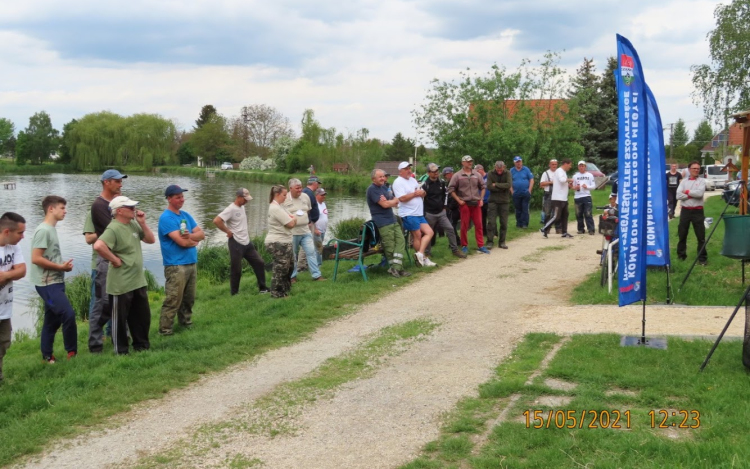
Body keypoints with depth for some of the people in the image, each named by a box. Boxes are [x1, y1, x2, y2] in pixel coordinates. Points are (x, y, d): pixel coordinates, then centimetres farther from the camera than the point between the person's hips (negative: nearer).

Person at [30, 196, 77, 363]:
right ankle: (72, 352, -1)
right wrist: (61, 267, -15)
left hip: (55, 282, 10)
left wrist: (62, 266, 2)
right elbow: (36, 259, -21)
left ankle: (47, 357, 20)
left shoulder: (51, 229, 14)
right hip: (48, 284, -10)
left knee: (52, 320, 12)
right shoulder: (43, 230, -15)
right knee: (68, 314, -14)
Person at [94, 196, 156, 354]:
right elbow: (98, 246, -32)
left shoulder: (133, 224, 7)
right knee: (120, 318, 5)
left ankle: (141, 345, 31)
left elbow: (151, 240, 13)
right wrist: (115, 260, -21)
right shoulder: (114, 229, -18)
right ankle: (121, 351, 15)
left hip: (138, 281, 8)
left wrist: (142, 223, 0)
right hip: (121, 285, -8)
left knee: (143, 316, 17)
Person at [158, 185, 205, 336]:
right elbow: (182, 242, -19)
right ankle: (165, 330, -1)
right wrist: (194, 241, 0)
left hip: (191, 264, 8)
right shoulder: (166, 218, -13)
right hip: (176, 266, -8)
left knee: (189, 299, 17)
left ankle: (186, 324, 31)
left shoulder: (185, 215, 14)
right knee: (173, 301, -8)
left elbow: (201, 234, 6)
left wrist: (190, 236, -14)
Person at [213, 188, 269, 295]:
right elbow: (216, 221, -27)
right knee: (236, 270, 0)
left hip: (247, 242, 9)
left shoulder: (242, 207, 9)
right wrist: (228, 231, -19)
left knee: (259, 263, 10)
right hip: (236, 244, -9)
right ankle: (234, 293, 13)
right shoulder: (231, 209, -17)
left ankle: (263, 288, 19)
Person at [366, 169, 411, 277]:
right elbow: (385, 204, -16)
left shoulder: (384, 187, 19)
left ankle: (396, 268, -3)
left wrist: (388, 201, -9)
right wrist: (394, 200, 3)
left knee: (400, 241, -1)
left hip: (393, 219, 8)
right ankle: (396, 268, 4)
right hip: (383, 222, -8)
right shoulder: (372, 189, -9)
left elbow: (396, 202, 13)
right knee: (390, 246, -6)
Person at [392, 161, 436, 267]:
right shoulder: (398, 182, -9)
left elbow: (423, 193, 21)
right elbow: (402, 198, -20)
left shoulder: (413, 180, 17)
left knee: (429, 232, 1)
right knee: (417, 235, -1)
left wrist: (422, 192, -4)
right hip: (409, 214, -9)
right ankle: (422, 258, 11)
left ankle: (420, 254, -2)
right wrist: (415, 193, -12)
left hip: (419, 214, 9)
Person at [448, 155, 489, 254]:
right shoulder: (457, 176, -3)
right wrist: (458, 200, -8)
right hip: (464, 204, -3)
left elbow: (482, 187, 15)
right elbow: (451, 189, -2)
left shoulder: (476, 175, 7)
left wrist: (481, 199, 6)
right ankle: (464, 246, 13)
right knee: (464, 226, 2)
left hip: (476, 204, 3)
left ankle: (480, 246, 9)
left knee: (478, 225, 4)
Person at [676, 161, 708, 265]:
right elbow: (678, 195, -7)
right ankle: (681, 255, 22)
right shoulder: (684, 181, 7)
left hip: (697, 211, -2)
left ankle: (702, 258, 5)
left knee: (701, 236, -1)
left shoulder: (701, 181, 3)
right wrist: (692, 195, -13)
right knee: (682, 235, 9)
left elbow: (700, 193, -16)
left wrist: (687, 192, -7)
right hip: (685, 210, 2)